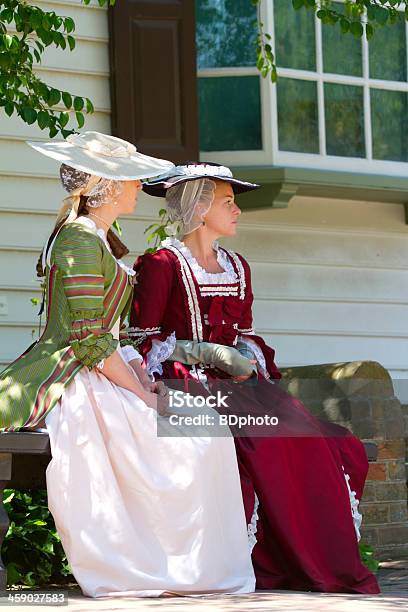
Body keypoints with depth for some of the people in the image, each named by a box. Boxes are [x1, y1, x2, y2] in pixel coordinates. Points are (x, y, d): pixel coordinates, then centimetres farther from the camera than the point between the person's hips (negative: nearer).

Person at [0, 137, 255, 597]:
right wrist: (142, 396, -13)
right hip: (77, 384, -9)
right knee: (194, 443, -14)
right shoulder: (80, 241, -14)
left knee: (205, 427, -1)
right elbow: (89, 340, -18)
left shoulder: (99, 240, 18)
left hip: (100, 375, 9)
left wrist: (142, 377, 2)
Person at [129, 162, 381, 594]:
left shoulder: (237, 268, 22)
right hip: (189, 383, -6)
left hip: (238, 382, 7)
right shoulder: (162, 264, 0)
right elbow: (143, 340, -6)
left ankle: (328, 566, -19)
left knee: (316, 443, -19)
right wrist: (211, 354, -14)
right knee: (263, 443, -32)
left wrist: (246, 358, 0)